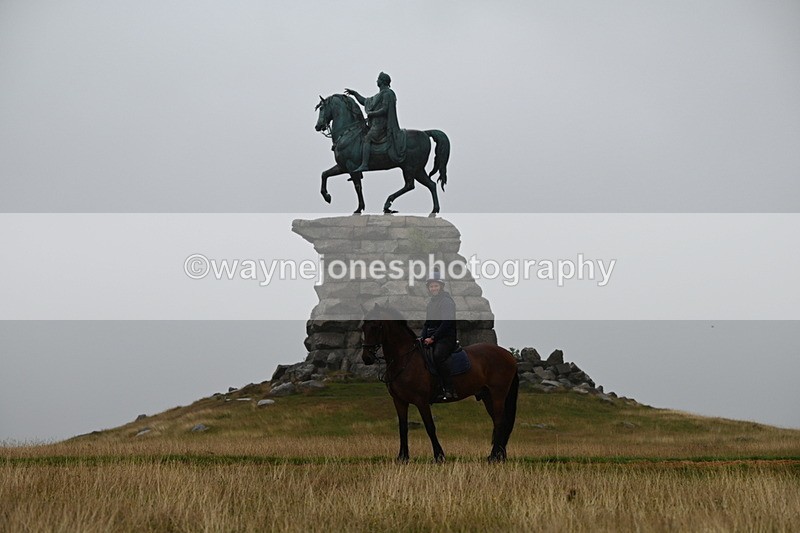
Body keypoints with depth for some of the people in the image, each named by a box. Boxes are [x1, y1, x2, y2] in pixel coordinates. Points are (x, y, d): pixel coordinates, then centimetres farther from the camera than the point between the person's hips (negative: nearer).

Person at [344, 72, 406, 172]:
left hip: (381, 124, -11)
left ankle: (364, 164, -35)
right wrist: (354, 93, 26)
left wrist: (371, 114, -11)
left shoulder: (387, 94, -9)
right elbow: (365, 102, 31)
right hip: (376, 123, 11)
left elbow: (384, 110, -19)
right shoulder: (379, 95, 23)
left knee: (367, 139, -23)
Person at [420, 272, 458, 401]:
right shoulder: (431, 303, 19)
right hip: (432, 338, 9)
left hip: (446, 337, -9)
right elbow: (427, 323, 22)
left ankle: (450, 390, -33)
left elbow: (447, 323, -17)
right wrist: (422, 338, 5)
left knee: (438, 356, -33)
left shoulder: (447, 301, -7)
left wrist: (433, 338, -19)